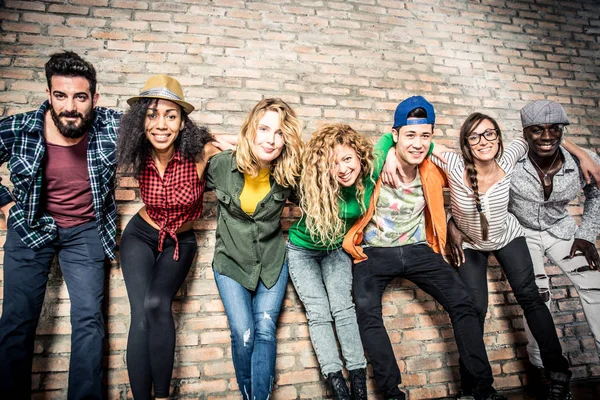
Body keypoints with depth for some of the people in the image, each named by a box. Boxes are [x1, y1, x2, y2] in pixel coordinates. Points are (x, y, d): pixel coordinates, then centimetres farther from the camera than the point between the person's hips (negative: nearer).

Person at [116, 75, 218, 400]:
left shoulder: (197, 155, -23)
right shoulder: (141, 158, -14)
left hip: (179, 242, -1)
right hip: (141, 236, 2)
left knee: (157, 304, -25)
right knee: (141, 315, -17)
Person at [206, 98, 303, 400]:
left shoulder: (288, 173, -13)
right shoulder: (222, 165, -15)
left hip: (272, 261, 1)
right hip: (231, 262, -1)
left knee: (265, 330, -8)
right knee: (243, 335, -7)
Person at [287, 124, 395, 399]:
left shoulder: (369, 173, -23)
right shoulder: (314, 184, -32)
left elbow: (388, 139, -9)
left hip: (336, 249, 2)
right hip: (302, 250, -2)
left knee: (343, 307, -7)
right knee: (318, 313, -7)